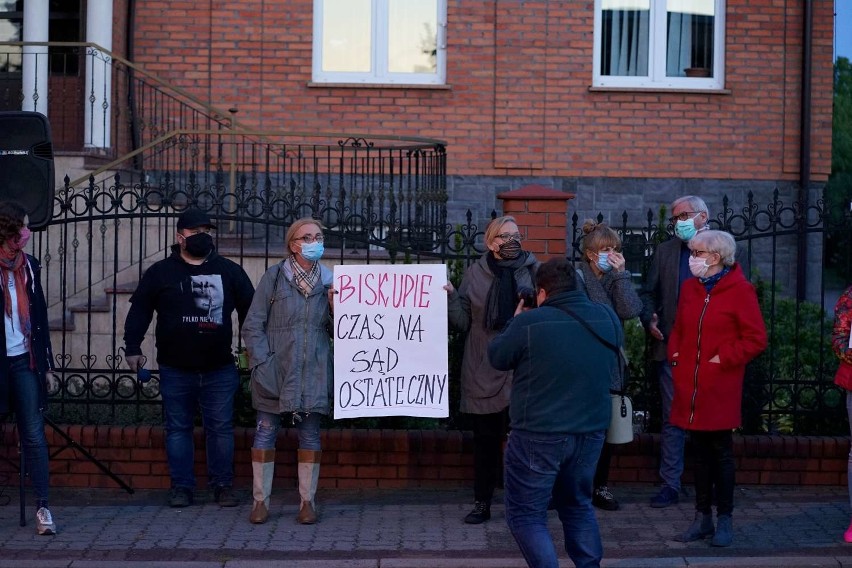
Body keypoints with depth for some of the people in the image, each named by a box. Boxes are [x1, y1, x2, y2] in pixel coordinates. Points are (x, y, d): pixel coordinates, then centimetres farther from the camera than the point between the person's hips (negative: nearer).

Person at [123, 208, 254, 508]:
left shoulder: (230, 271, 5)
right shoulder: (160, 272, 3)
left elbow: (250, 310, 9)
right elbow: (139, 312, 5)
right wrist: (133, 348, -2)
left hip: (220, 370, 0)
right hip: (175, 370, 0)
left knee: (221, 429, 4)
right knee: (178, 429, 6)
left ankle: (223, 485, 13)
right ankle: (181, 487, 15)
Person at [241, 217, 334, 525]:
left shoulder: (329, 281, 6)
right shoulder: (274, 277, -3)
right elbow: (252, 326, -2)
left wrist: (336, 308, -10)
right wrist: (262, 362, -10)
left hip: (313, 373, 2)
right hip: (275, 371, -2)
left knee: (310, 434, 6)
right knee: (265, 432, 3)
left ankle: (307, 501, 15)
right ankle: (261, 500, 13)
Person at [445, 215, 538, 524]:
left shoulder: (533, 271, 3)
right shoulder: (476, 273, 5)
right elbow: (463, 321, 3)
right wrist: (451, 298, -12)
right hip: (484, 371, 1)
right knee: (485, 438, 7)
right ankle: (482, 503, 18)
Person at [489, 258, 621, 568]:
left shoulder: (529, 321, -16)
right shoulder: (608, 317, 0)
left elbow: (497, 357, -2)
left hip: (539, 435, -5)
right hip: (591, 431, 6)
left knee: (525, 514, 6)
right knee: (578, 505, 24)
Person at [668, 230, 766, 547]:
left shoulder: (740, 291, -7)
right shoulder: (690, 288, 10)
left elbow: (756, 339, -8)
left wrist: (724, 359, -13)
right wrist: (675, 355, 4)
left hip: (720, 389, -5)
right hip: (690, 386, 5)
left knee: (721, 452, 3)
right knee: (700, 452, 10)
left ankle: (724, 520, 13)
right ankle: (702, 518, 18)